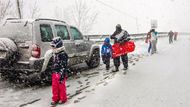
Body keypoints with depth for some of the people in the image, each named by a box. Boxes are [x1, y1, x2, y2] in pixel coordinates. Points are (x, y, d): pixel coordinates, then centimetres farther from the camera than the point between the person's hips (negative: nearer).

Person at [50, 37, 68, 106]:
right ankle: (55, 99, 28)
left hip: (60, 74, -8)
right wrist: (52, 73, 21)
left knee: (61, 87, 6)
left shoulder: (63, 54, -16)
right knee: (54, 87, 14)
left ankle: (63, 99, 22)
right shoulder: (54, 54, 11)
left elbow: (64, 66, -19)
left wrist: (62, 75, -20)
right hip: (54, 74, 8)